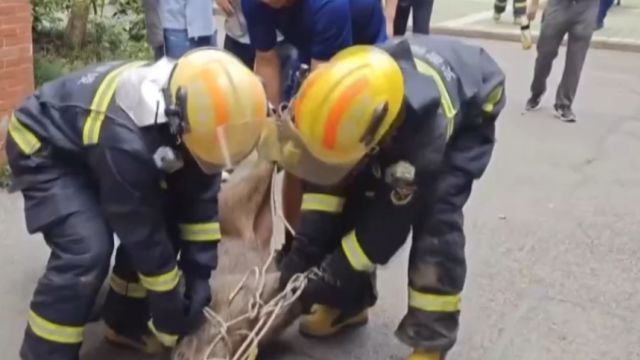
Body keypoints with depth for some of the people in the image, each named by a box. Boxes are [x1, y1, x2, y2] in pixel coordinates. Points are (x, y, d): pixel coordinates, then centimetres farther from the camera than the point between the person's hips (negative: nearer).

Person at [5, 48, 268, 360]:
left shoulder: (192, 105, -20)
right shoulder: (126, 141, -42)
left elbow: (199, 198, -9)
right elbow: (142, 234, -30)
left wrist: (199, 274, -11)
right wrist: (170, 311, -17)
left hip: (89, 143, 8)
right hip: (41, 147, -7)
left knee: (164, 220, -2)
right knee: (87, 250, -24)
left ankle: (124, 323, 16)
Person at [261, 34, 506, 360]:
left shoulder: (423, 132, -45)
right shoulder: (347, 88, -33)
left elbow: (388, 225, -32)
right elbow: (329, 179, -18)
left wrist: (329, 280, -27)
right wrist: (303, 249, -23)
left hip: (470, 107, -5)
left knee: (435, 218, -22)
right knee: (356, 190, -6)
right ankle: (349, 302, 13)